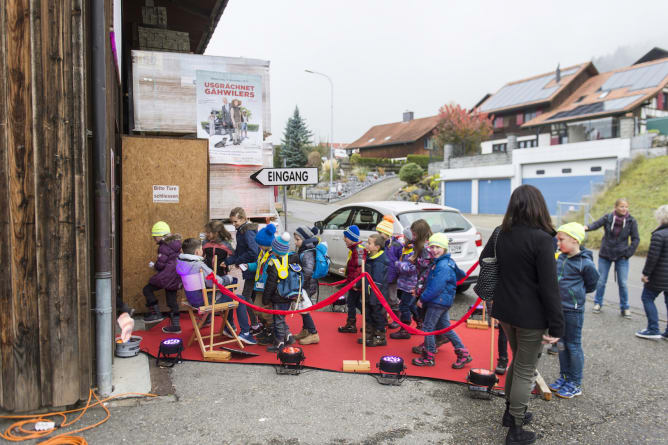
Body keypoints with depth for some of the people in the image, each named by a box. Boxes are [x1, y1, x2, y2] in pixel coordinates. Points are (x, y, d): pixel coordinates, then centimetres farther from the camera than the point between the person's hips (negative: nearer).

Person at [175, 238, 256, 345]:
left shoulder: (180, 262, 1)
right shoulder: (198, 265, -26)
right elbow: (217, 282, -24)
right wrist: (228, 278, -4)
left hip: (192, 299, 9)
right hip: (205, 301, -9)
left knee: (227, 295, 29)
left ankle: (228, 328, 36)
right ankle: (245, 333, 3)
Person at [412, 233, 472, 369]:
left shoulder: (442, 266, -23)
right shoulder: (448, 261, 8)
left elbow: (435, 288, -26)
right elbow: (461, 274, 24)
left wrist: (422, 298, -14)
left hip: (438, 301, -10)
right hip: (444, 301, 10)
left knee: (428, 327, 1)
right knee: (445, 327, 16)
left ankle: (429, 357, 13)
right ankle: (463, 354, 20)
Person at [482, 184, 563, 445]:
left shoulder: (501, 235, 1)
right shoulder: (541, 239, -19)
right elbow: (549, 286, -19)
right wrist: (556, 326, -14)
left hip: (505, 310, 7)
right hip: (531, 316, -6)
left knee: (517, 362, 25)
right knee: (525, 371, 7)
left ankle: (511, 412, 39)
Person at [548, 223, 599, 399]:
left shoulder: (585, 263, -15)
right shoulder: (561, 257, 4)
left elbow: (591, 285, -3)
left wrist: (575, 292, -1)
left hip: (573, 310, -7)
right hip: (558, 307, 7)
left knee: (573, 346, 4)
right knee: (562, 344, 16)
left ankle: (575, 384, 17)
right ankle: (564, 377, 30)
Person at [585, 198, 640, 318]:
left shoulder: (631, 221, -5)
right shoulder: (608, 218, -6)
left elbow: (635, 239, -1)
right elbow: (596, 224, -20)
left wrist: (628, 253, -7)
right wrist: (587, 227, -42)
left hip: (621, 256, 0)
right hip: (605, 255, 0)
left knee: (622, 283, 2)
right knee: (601, 281, 6)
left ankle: (625, 308, 16)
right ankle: (597, 303, 22)